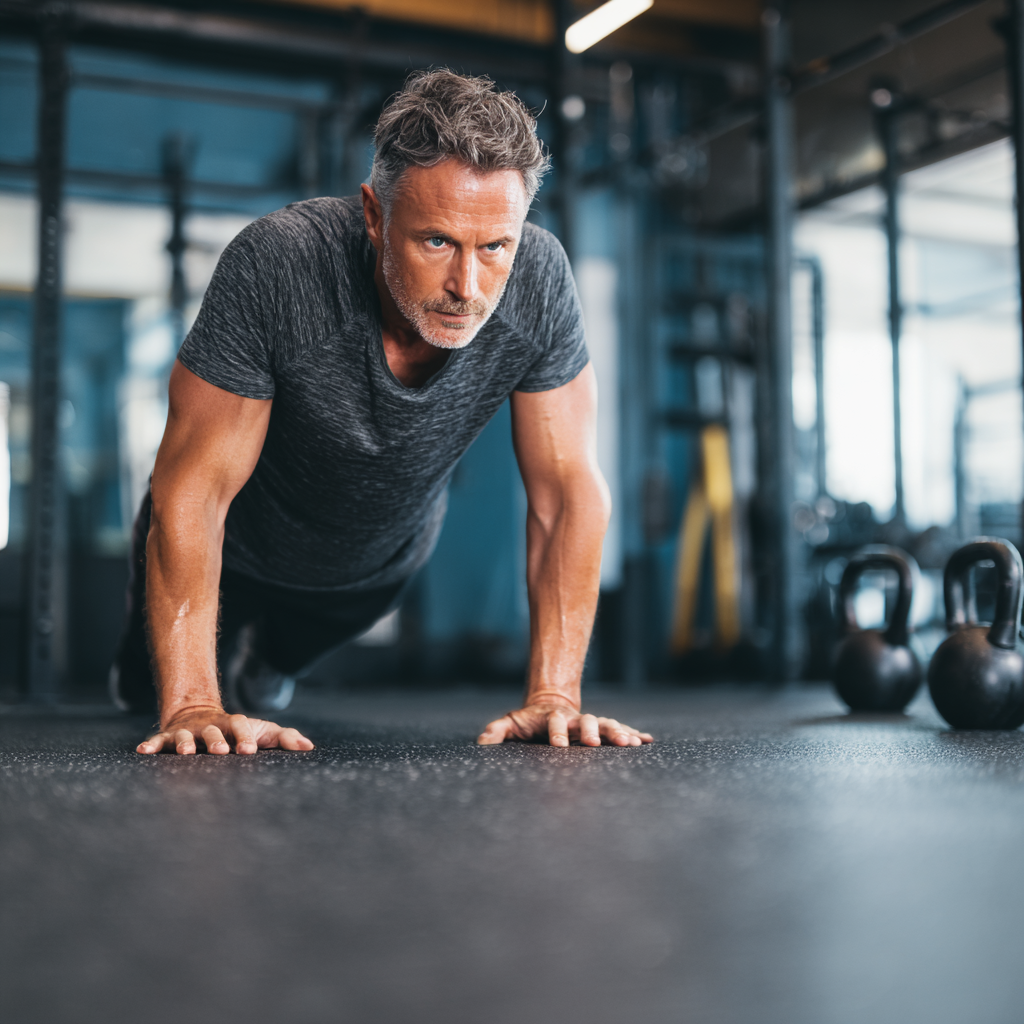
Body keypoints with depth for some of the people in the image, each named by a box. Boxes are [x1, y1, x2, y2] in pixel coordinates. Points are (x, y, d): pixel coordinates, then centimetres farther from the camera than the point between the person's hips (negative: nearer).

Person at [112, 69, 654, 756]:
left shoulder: (539, 280, -33)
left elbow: (568, 489, -26)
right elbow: (195, 487, -36)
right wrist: (193, 707, -42)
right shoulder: (277, 266, -41)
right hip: (238, 551, -2)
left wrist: (554, 695, -33)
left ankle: (261, 669, 69)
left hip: (384, 561, 3)